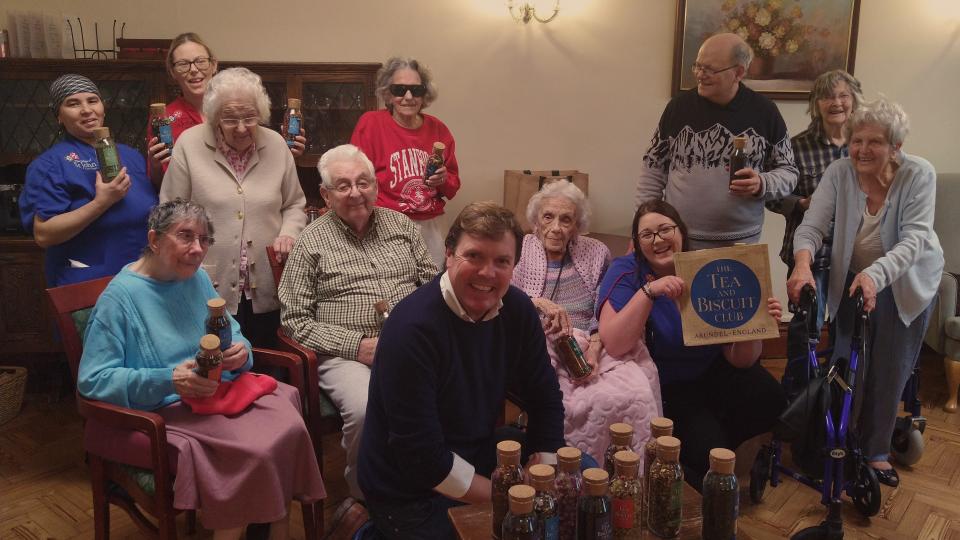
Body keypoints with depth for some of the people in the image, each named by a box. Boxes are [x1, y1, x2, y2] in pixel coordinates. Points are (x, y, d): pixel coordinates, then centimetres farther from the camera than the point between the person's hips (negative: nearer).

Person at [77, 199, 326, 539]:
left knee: (290, 426, -20)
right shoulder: (120, 297, -9)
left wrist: (241, 351, -11)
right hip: (165, 409, -6)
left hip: (221, 390, 6)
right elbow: (91, 380, -13)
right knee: (253, 452, -27)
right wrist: (169, 380, -24)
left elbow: (233, 335, 14)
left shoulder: (197, 278, 10)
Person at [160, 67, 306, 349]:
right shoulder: (189, 144, -4)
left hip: (265, 293, 3)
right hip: (210, 292, -2)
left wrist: (288, 234, -6)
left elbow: (294, 205, 13)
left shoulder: (276, 144, 3)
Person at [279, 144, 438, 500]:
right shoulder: (312, 242, 4)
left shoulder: (401, 225, 15)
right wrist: (357, 345, -11)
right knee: (366, 411, -34)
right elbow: (295, 320, 0)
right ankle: (365, 497, -4)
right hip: (347, 354, -3)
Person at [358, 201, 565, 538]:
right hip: (408, 495, -5)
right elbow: (421, 456, -25)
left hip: (480, 464, 6)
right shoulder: (412, 327, -25)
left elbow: (545, 402, 2)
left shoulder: (517, 310, -6)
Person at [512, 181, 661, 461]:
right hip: (542, 348, -2)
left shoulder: (596, 253, 12)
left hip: (594, 346, 3)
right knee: (594, 403, -31)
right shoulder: (521, 251, 8)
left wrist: (594, 349, -12)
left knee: (637, 396, -27)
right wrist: (538, 303, -18)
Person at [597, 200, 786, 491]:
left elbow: (740, 362, -8)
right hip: (667, 388, -3)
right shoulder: (626, 272, -15)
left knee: (769, 398, -23)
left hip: (713, 373, 4)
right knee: (709, 451, -25)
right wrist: (649, 291, -37)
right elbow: (613, 345, -30)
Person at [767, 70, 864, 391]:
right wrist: (803, 203, -19)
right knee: (806, 326, 3)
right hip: (810, 251, -3)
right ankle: (797, 395, 22)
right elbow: (774, 196, -3)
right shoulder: (798, 147, -6)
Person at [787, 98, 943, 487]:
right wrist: (803, 264, -45)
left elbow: (914, 239, -28)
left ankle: (876, 451, 26)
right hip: (851, 279, 1)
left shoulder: (918, 175, -19)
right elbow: (812, 226, -23)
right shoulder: (839, 172, -16)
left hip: (905, 283, -1)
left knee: (890, 371, 6)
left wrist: (876, 274, -46)